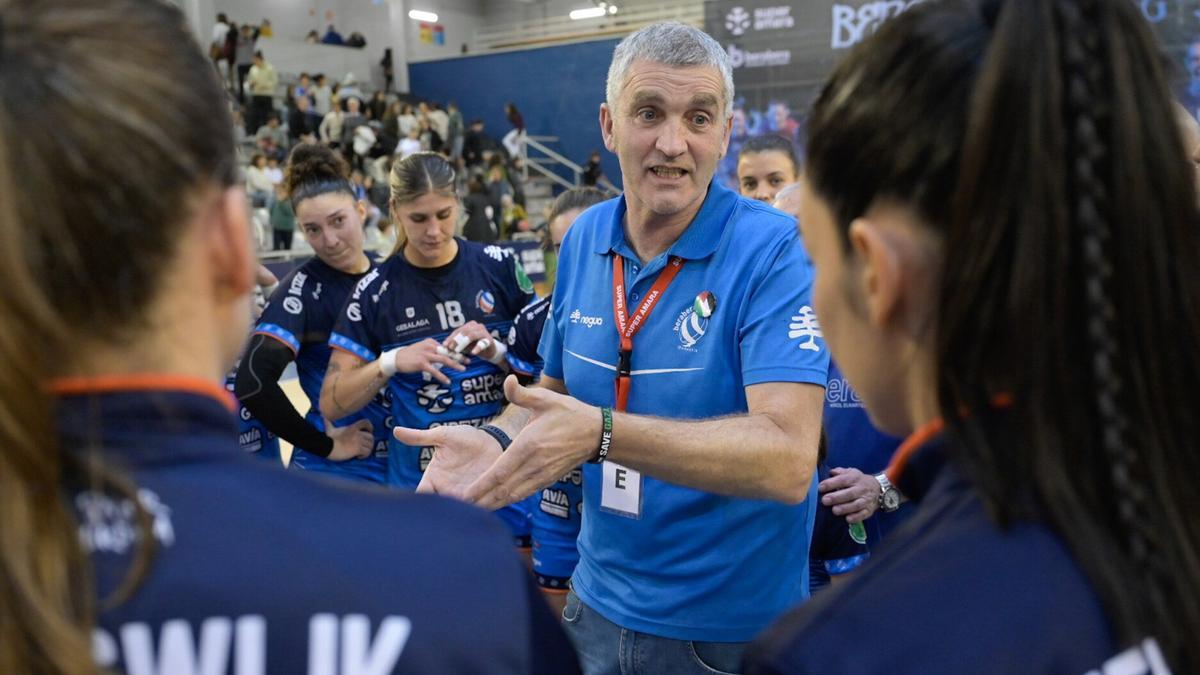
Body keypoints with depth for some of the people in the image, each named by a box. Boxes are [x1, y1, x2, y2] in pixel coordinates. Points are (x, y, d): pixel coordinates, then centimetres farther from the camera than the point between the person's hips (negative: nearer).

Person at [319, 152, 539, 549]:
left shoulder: (498, 266, -3)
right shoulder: (376, 290, -3)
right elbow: (332, 404, -3)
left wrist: (495, 350, -15)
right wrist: (391, 362, -19)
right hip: (423, 486, 0)